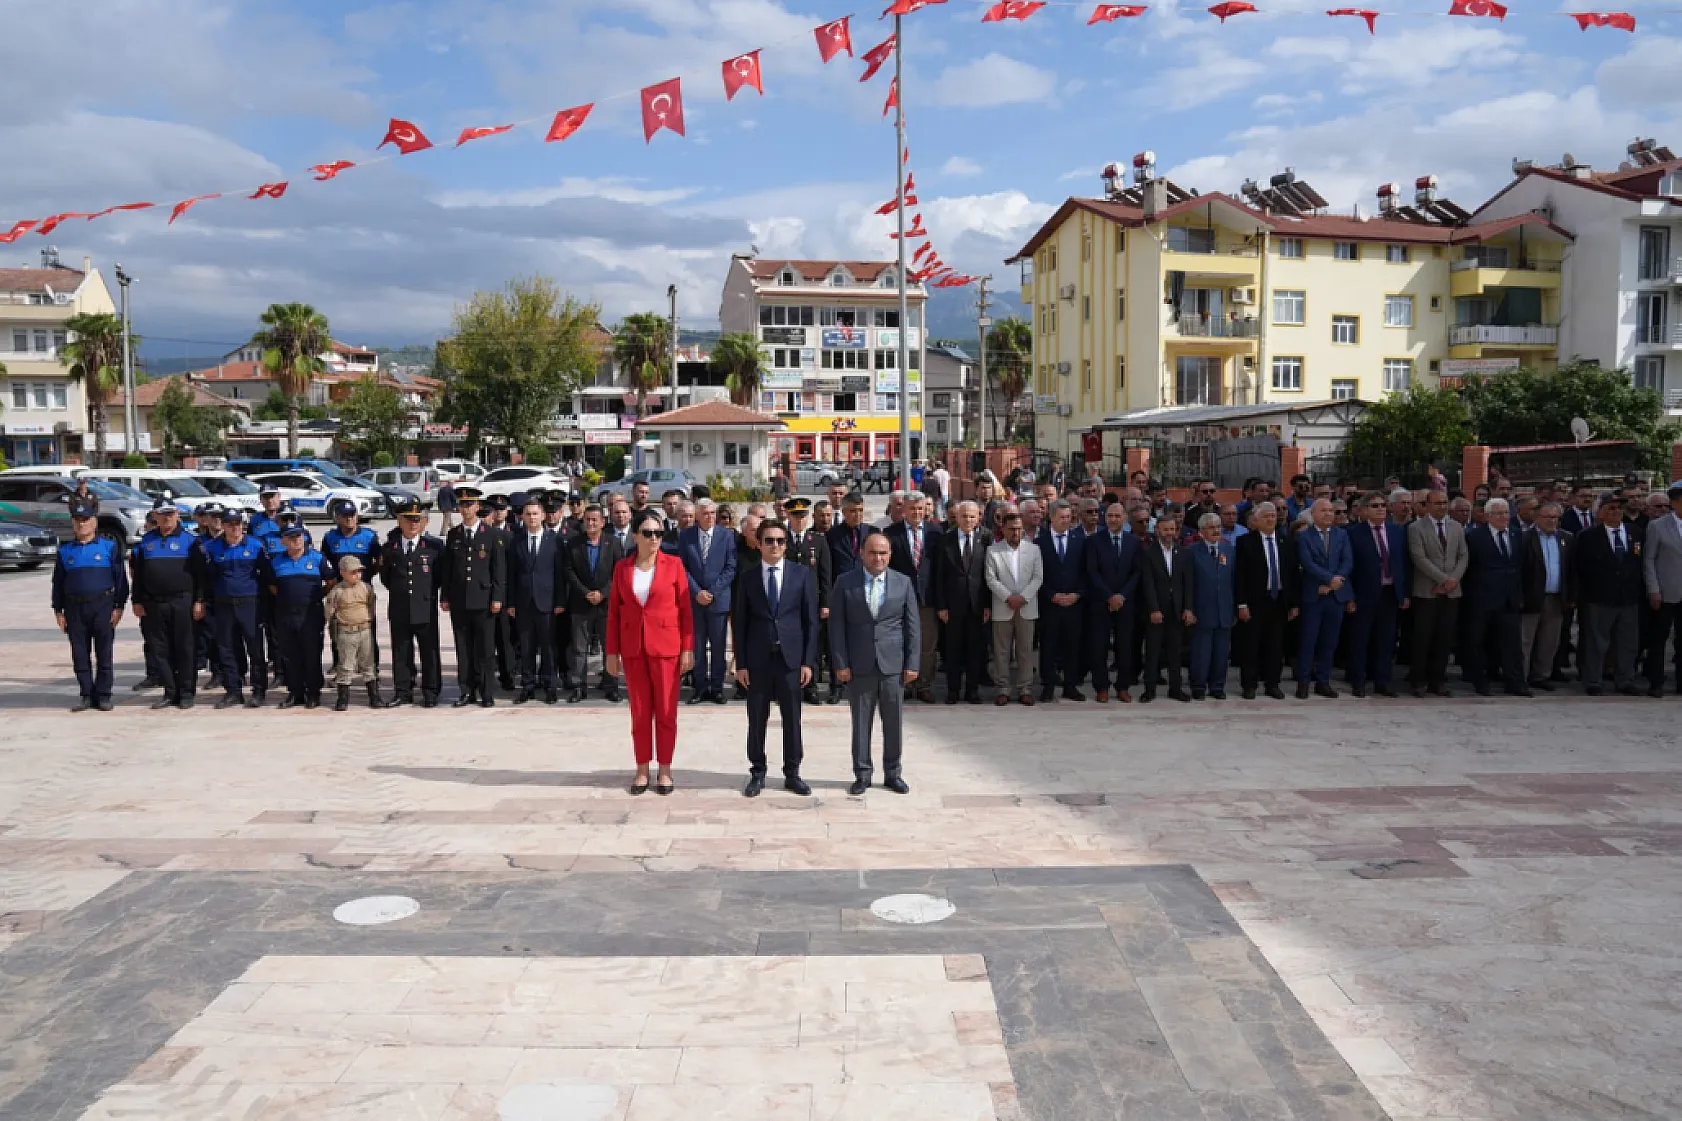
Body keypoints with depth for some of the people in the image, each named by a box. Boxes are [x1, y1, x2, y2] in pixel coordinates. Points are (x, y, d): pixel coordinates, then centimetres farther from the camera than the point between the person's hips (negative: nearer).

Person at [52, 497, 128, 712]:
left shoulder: (109, 547, 2)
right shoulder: (65, 551, 10)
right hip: (74, 607, 3)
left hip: (103, 605, -3)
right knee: (80, 654, 6)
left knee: (104, 653, 1)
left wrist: (119, 606, -5)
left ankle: (103, 694, 8)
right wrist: (58, 611, 9)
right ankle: (86, 694, 13)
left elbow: (120, 578, 1)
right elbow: (57, 582, 14)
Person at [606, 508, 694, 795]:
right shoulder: (622, 567, 3)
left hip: (666, 646, -2)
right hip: (633, 648, 2)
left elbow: (686, 608, -2)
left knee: (666, 711, 4)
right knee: (639, 711, 8)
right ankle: (642, 769, 18)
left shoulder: (673, 564, -3)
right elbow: (614, 611, 6)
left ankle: (665, 770, 15)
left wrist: (688, 649, -7)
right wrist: (612, 652, 2)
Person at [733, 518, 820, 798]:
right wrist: (740, 663, -2)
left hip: (791, 657, 0)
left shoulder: (802, 574, 2)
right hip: (757, 659, 0)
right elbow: (740, 622, 4)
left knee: (792, 719, 6)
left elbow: (811, 620, 1)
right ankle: (757, 773, 19)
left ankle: (792, 773, 18)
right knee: (757, 719, 6)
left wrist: (809, 660, -4)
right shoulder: (748, 577, 3)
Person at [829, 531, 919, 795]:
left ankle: (892, 773, 20)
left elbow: (911, 626, 4)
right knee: (861, 723, 6)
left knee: (893, 722, 7)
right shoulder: (845, 583, 0)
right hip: (859, 666, -1)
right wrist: (840, 664, -6)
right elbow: (836, 626, 0)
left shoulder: (903, 583, 3)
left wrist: (912, 664, -1)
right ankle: (862, 774, 17)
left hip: (893, 665, 1)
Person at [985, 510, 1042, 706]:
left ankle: (1025, 688, 11)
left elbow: (1038, 577, 1)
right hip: (1002, 608, -1)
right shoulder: (993, 550, 2)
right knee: (1002, 650, 3)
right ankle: (1004, 689, 10)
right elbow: (991, 578, -4)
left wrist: (1023, 597, -11)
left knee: (1026, 650, 4)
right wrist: (1008, 597, -13)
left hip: (1027, 607, 1)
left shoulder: (1033, 549, 6)